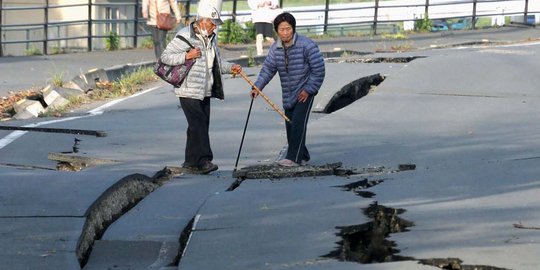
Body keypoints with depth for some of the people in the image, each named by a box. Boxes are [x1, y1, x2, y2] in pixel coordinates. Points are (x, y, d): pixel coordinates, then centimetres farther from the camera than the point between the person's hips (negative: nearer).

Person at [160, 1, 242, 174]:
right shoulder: (185, 36, -11)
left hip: (205, 91, 8)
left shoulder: (212, 38, 14)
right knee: (198, 125, -14)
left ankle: (191, 162, 17)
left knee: (201, 126, 9)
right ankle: (202, 160, -14)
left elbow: (216, 62, 25)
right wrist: (186, 56, -22)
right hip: (189, 91, -8)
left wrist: (230, 68, 7)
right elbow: (165, 57, -11)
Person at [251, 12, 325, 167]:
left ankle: (293, 157, -15)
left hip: (305, 92, -6)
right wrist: (258, 87, -13)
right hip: (288, 94, 6)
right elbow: (268, 69, 1)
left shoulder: (306, 45, -15)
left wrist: (308, 89, -16)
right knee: (290, 125, 7)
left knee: (298, 122, -16)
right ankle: (302, 157, 21)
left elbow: (318, 69, -14)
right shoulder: (275, 48, 2)